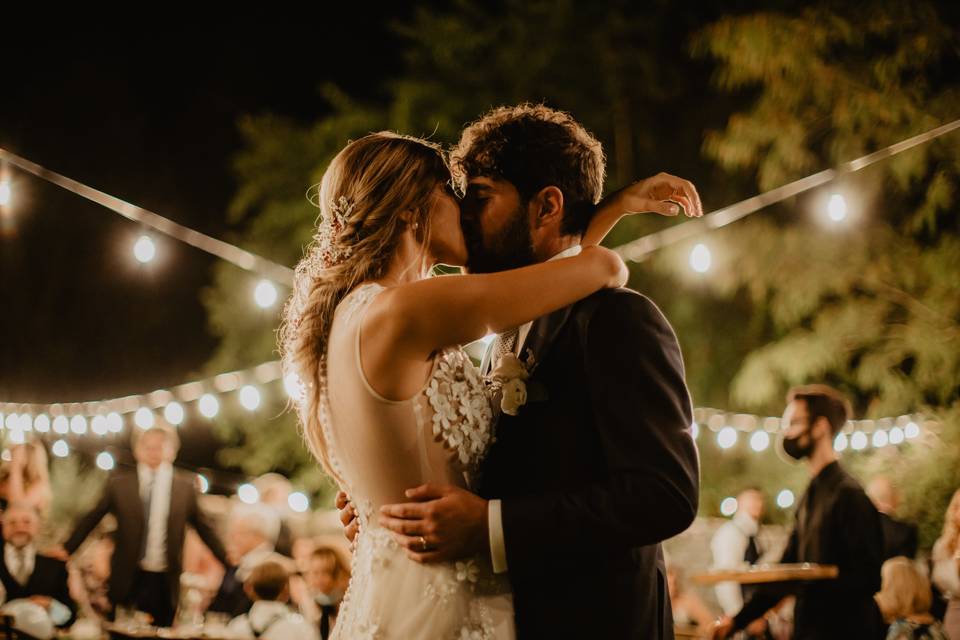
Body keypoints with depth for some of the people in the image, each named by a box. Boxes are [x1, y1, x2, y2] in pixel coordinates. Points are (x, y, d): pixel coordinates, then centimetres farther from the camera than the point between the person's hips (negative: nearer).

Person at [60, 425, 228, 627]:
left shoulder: (185, 485, 3)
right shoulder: (119, 482, 1)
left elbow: (203, 527, 11)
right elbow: (91, 519, 9)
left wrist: (228, 560, 10)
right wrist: (66, 550, 8)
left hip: (165, 581, 1)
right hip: (128, 579, -1)